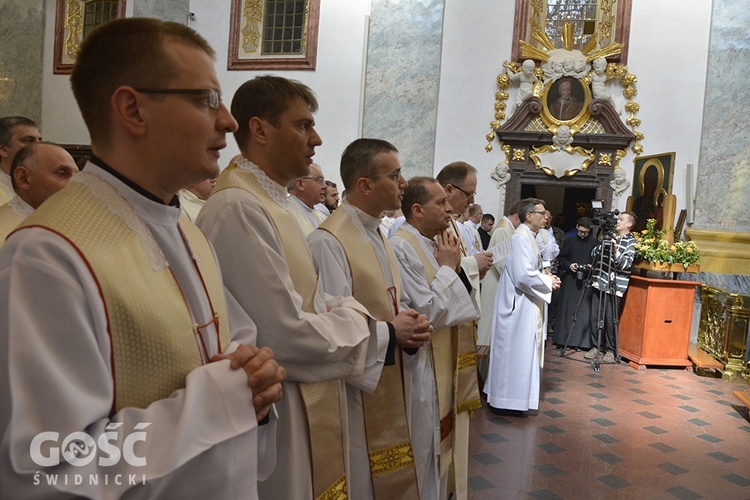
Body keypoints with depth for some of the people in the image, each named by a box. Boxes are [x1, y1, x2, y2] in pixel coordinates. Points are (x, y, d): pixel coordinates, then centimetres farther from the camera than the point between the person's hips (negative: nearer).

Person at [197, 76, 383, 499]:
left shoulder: (273, 202, 9)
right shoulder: (239, 208, -23)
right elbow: (287, 336, -27)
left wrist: (346, 310, -4)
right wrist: (358, 328, -11)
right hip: (274, 416, -9)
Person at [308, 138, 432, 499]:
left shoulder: (378, 236, 10)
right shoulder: (328, 241, -20)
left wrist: (411, 324, -3)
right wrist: (390, 331, -16)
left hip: (390, 389, 9)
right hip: (354, 395, -9)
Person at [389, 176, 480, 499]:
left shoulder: (434, 244, 9)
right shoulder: (402, 248, -20)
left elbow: (458, 304, 14)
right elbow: (427, 312, -24)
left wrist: (454, 268, -2)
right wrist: (447, 268, -15)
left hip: (443, 364, 9)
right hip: (420, 369, -9)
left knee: (438, 445, 21)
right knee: (422, 451, 7)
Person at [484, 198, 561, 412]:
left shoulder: (528, 237, 13)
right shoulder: (521, 238, -19)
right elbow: (524, 275, -27)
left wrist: (545, 277, 4)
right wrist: (548, 282, -12)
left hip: (525, 306, 11)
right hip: (519, 306, -11)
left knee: (521, 351, 17)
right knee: (516, 352, -2)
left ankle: (506, 393, 28)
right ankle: (510, 399, 8)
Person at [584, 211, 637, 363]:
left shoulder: (631, 242, -1)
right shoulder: (609, 237, 15)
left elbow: (626, 264, -12)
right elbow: (594, 256, 12)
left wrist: (615, 250, -25)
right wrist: (602, 245, -5)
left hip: (614, 286, -5)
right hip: (599, 282, 5)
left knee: (610, 319, -4)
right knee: (594, 316, 5)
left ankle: (610, 350, 10)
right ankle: (596, 347, 16)